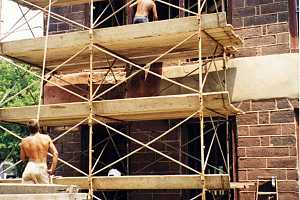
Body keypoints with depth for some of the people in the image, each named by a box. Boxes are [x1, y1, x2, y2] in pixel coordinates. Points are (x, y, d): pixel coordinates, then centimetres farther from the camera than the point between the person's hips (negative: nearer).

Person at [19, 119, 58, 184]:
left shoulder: (24, 141, 1)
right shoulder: (46, 138, -1)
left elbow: (22, 158, 11)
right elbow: (55, 153, -4)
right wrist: (52, 169, 0)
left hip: (29, 168, 1)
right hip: (42, 169, -1)